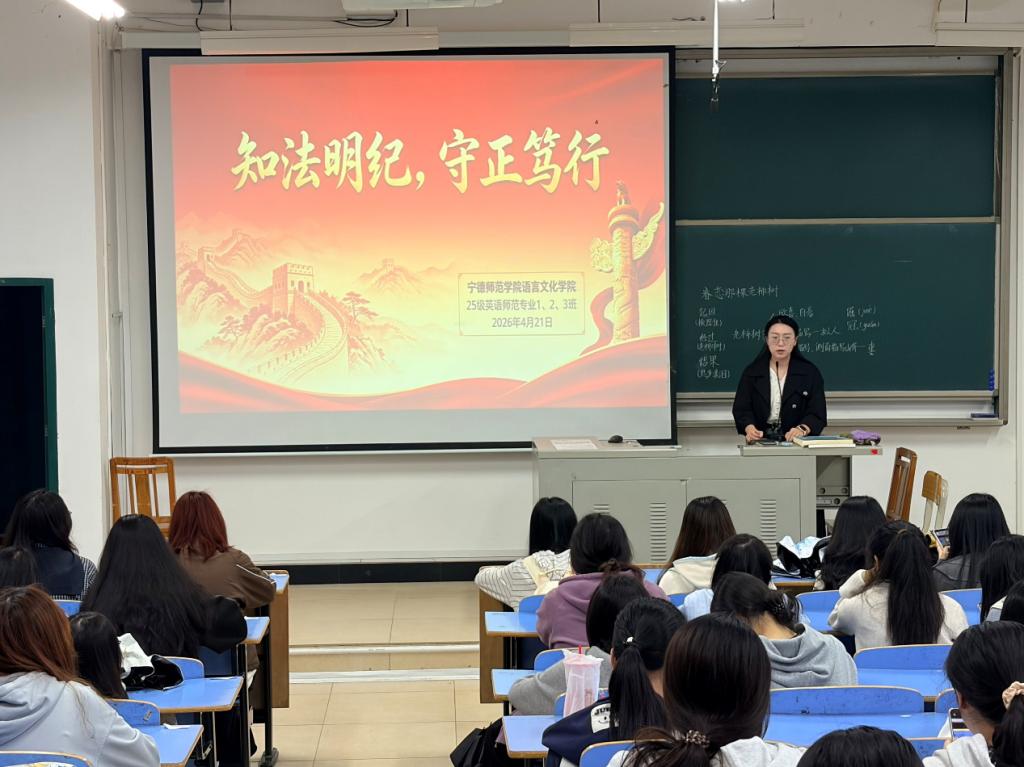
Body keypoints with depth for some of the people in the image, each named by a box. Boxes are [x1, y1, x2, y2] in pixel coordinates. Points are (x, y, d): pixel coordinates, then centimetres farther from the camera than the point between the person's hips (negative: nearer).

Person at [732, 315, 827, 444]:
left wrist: (802, 429, -22)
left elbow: (817, 413, -1)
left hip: (799, 443, -1)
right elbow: (742, 409, 3)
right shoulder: (751, 372, 10)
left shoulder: (810, 372, 7)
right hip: (761, 441, 1)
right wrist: (750, 428, -19)